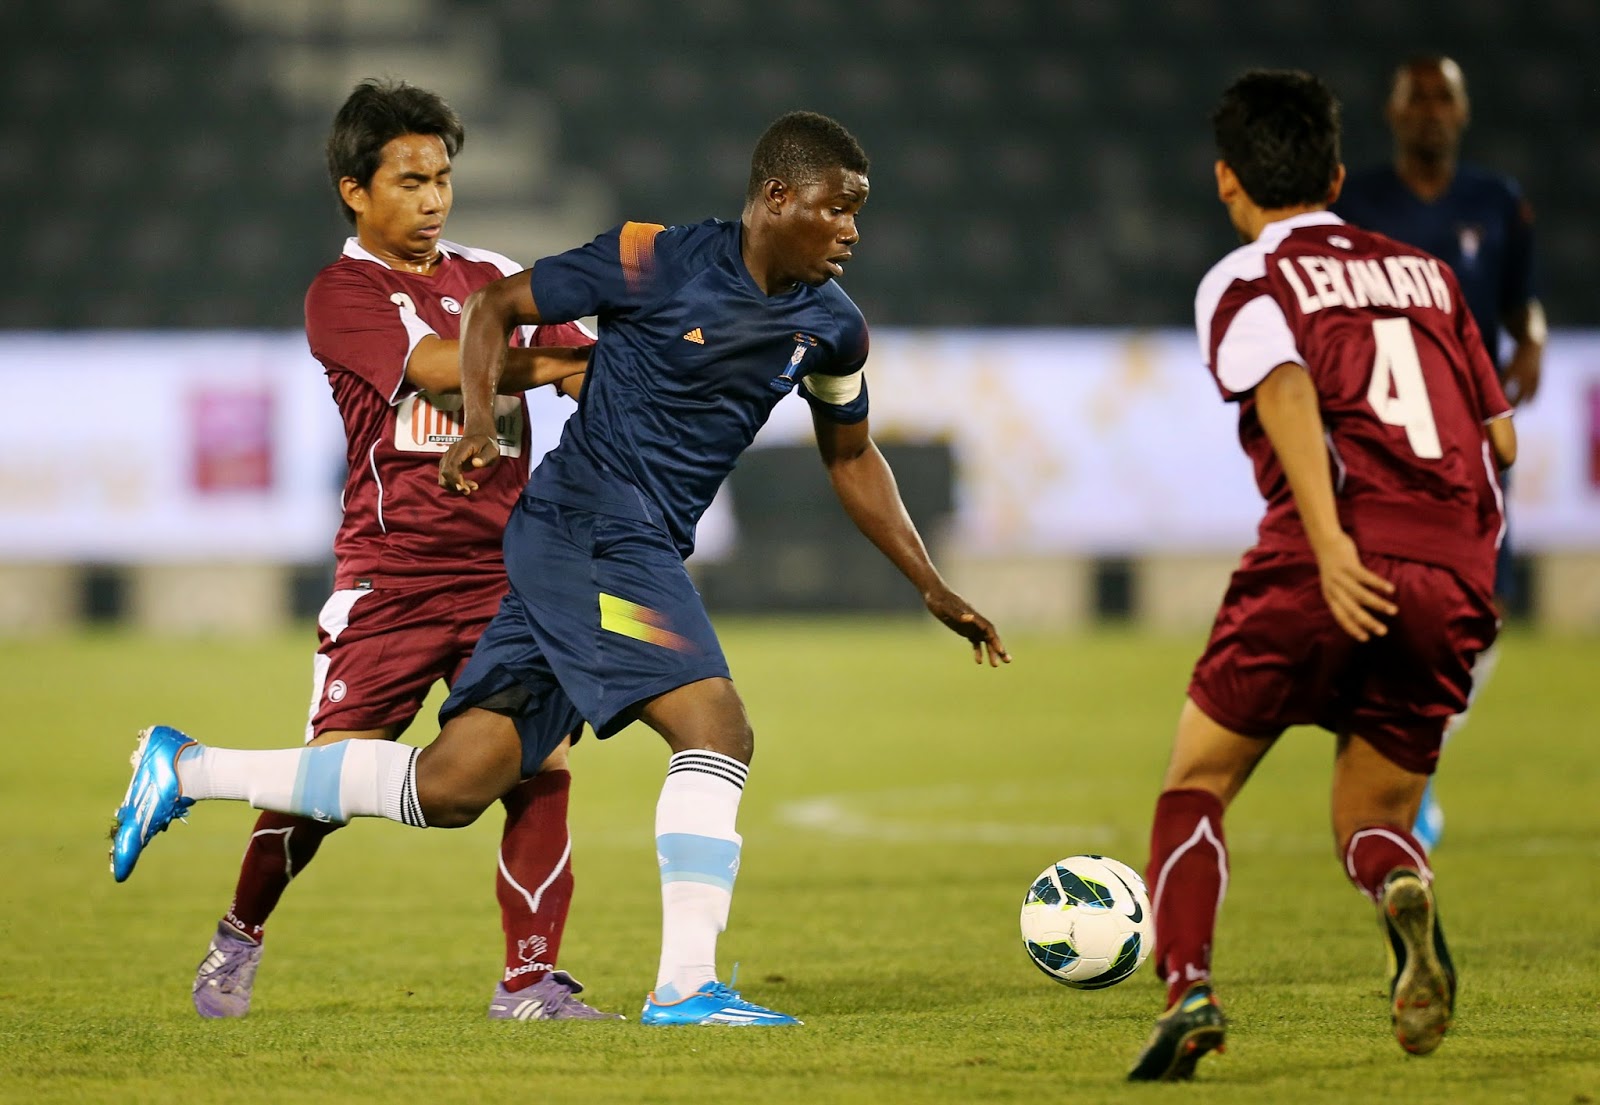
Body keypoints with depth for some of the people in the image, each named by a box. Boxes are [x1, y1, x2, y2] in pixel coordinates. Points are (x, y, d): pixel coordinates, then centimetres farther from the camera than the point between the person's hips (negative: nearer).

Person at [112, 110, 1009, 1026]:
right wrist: (482, 422, -17)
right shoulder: (659, 262, -11)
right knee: (717, 731, -21)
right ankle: (686, 985, -19)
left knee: (450, 788, 4)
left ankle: (187, 769, 14)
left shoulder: (831, 327, 8)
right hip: (584, 528, -7)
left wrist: (933, 587, 20)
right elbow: (497, 306, -1)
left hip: (645, 554, 7)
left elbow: (852, 455, 23)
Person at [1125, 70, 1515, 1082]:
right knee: (1371, 815, 16)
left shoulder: (1248, 279, 8)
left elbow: (1286, 389, -13)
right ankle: (1401, 888, -20)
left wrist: (1329, 542, -23)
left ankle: (1188, 989, -8)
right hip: (1454, 581, 4)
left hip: (1335, 566, -4)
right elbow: (1503, 437, 22)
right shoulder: (1427, 274, 23)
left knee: (1198, 781, 12)